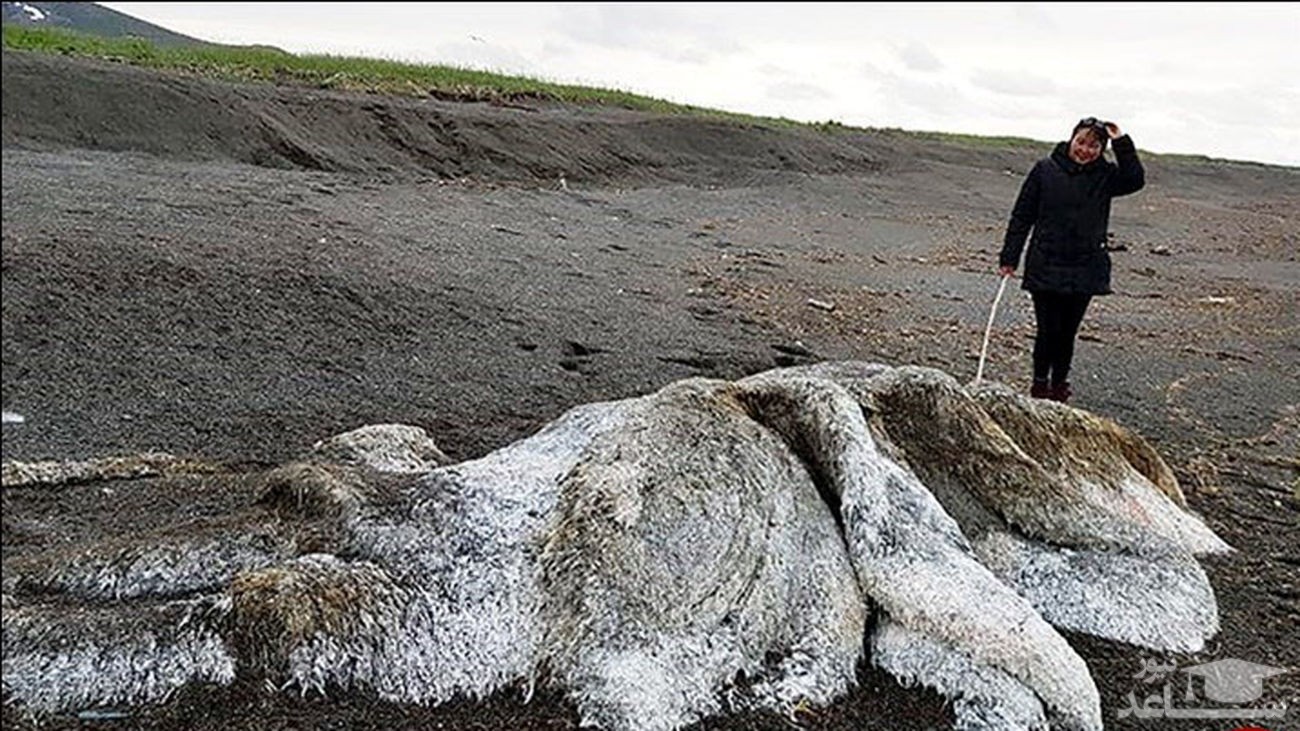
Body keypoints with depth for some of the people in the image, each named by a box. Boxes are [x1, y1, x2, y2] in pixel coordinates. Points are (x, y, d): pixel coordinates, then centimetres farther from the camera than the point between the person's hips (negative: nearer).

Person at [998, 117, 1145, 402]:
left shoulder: (1104, 175, 5)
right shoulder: (1045, 170, 0)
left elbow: (1135, 180, -14)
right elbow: (1022, 216, 1)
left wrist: (1122, 143, -14)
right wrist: (1009, 259, -1)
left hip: (1086, 271, 2)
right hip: (1045, 267, -2)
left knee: (1067, 333, 9)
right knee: (1048, 330, -2)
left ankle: (1059, 384, 24)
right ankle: (1040, 382, 17)